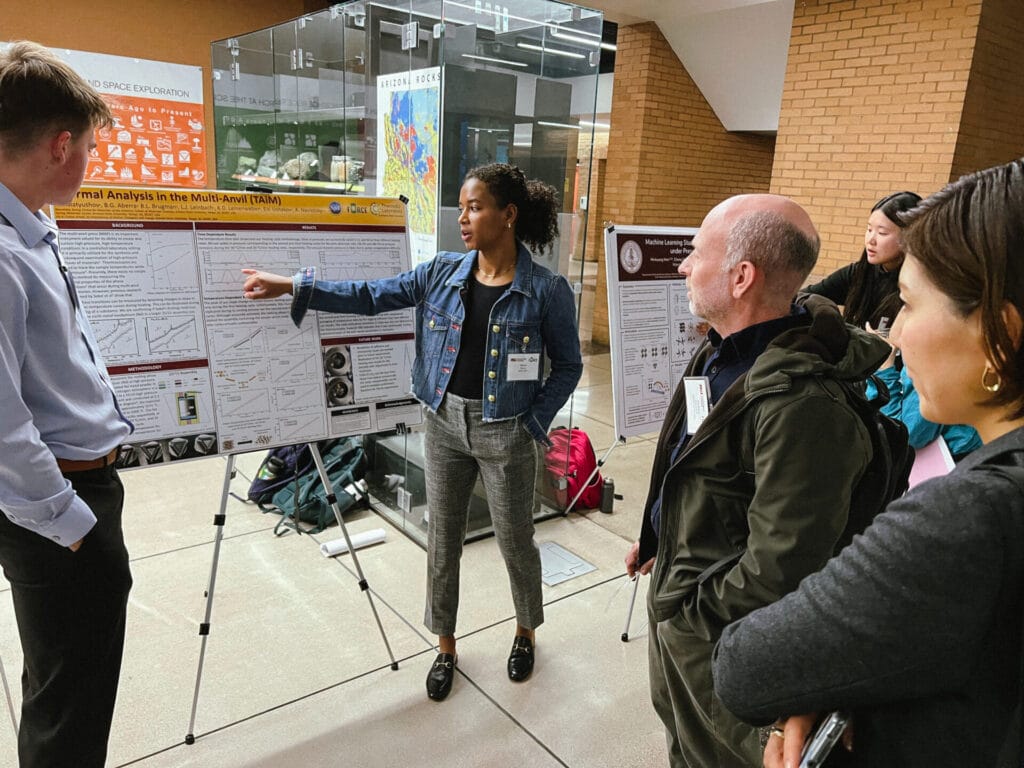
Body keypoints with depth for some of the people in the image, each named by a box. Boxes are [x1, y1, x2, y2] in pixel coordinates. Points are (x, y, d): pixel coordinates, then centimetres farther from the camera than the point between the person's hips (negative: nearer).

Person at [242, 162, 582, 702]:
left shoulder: (546, 290, -11)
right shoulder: (442, 273, 0)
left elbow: (568, 367, -3)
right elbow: (372, 296, -1)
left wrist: (534, 423, -10)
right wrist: (292, 286, -7)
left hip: (504, 433, -3)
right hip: (444, 424, 4)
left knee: (515, 541, 13)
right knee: (442, 542, 14)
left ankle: (525, 631, 42)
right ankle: (445, 645, 37)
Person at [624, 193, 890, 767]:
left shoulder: (802, 405, -34)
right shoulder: (721, 351, -3)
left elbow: (778, 573, -32)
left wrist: (685, 610, -18)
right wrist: (657, 539, 16)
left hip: (717, 635, -8)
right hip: (677, 600, 8)